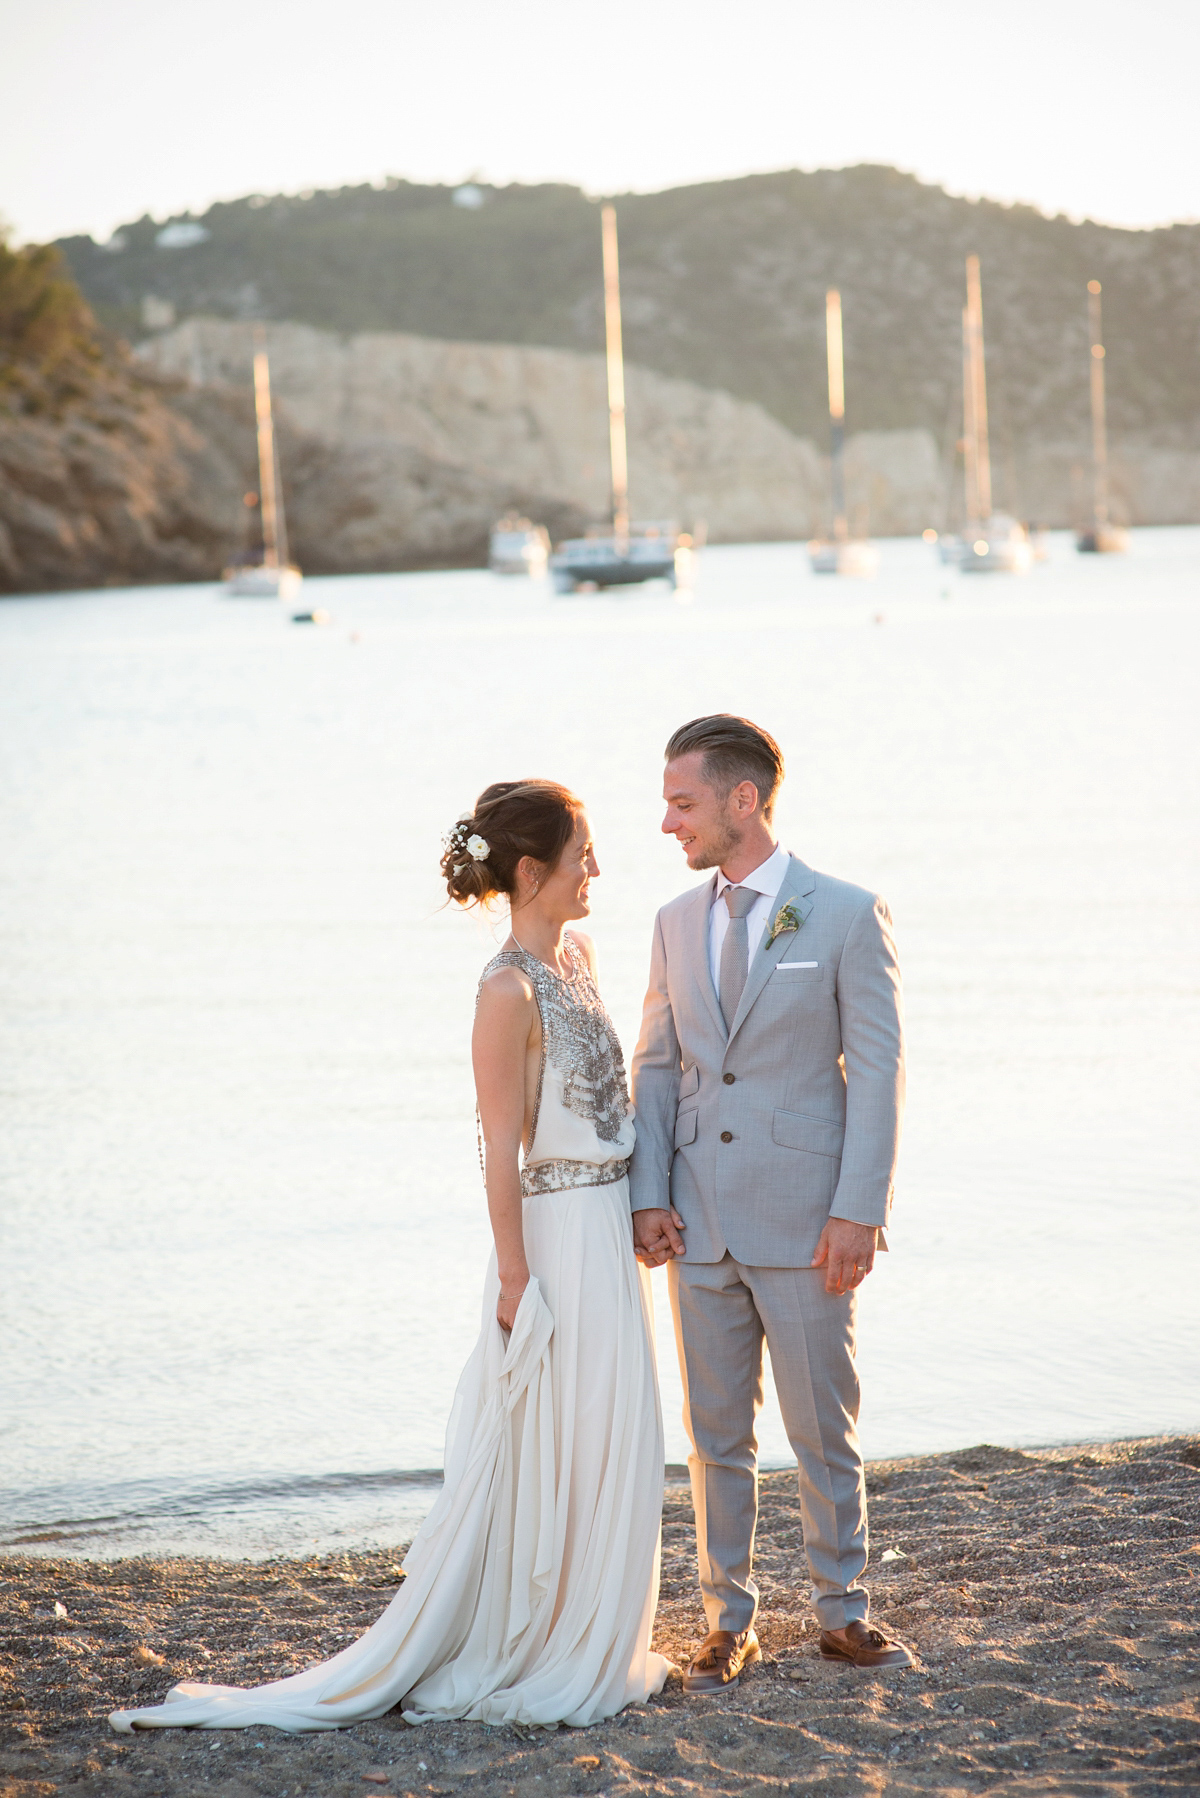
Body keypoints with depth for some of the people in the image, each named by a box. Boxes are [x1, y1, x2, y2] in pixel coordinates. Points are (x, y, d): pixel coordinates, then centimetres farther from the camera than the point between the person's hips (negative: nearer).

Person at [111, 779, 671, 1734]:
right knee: (549, 1448, -1)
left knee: (600, 1446, 14)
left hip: (610, 1225, 9)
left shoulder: (577, 955, 8)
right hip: (556, 1235, -9)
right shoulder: (509, 990, -18)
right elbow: (502, 1147, -17)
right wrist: (516, 1279, -17)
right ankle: (527, 1662, 11)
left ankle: (588, 1647, 25)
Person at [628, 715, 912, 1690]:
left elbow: (877, 1073, -7)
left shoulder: (849, 915, -5)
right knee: (717, 1434, 9)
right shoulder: (677, 923, 10)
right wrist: (649, 1196, 0)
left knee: (825, 1432, 4)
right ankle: (730, 1621, 19)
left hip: (805, 1225, -4)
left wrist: (859, 1212, -14)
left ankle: (843, 1611, 19)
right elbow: (656, 1064, 12)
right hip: (700, 1225, 4)